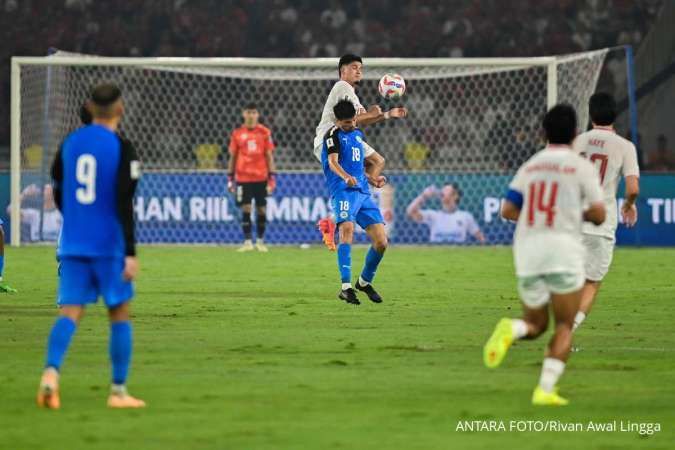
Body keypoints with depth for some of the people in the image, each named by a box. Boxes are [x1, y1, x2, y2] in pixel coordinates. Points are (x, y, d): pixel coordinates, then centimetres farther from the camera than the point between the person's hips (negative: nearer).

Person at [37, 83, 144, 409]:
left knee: (70, 312, 0)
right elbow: (124, 205, -14)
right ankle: (118, 391, 8)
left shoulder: (69, 144, 7)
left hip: (72, 245, 4)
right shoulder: (122, 149, -9)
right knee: (120, 314, 8)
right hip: (110, 246, -4)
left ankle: (51, 372, -25)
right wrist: (130, 253, -14)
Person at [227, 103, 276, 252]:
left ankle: (260, 242, 15)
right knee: (245, 209, -5)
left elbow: (269, 156, 3)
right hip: (243, 178, 0)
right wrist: (230, 178, 6)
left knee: (261, 209, 3)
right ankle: (247, 242, -2)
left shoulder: (264, 132, 2)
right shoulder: (237, 134, 4)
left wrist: (272, 177, -3)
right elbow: (232, 156, 9)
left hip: (261, 178, 0)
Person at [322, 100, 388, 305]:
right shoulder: (333, 135, -3)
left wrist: (372, 178, 23)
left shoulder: (358, 134, 21)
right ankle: (346, 287, -36)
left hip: (363, 193, 7)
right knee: (347, 230, -29)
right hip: (343, 192, -7)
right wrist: (346, 177, -38)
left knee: (381, 242, 0)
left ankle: (365, 282, 23)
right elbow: (333, 162, -21)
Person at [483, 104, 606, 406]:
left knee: (535, 324, 17)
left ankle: (510, 330, -17)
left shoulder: (529, 166, 12)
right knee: (564, 327, 4)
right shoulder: (581, 166, 0)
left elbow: (507, 210, 5)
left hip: (527, 255, 4)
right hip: (563, 251, -4)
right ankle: (546, 389, -12)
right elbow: (598, 214, -4)